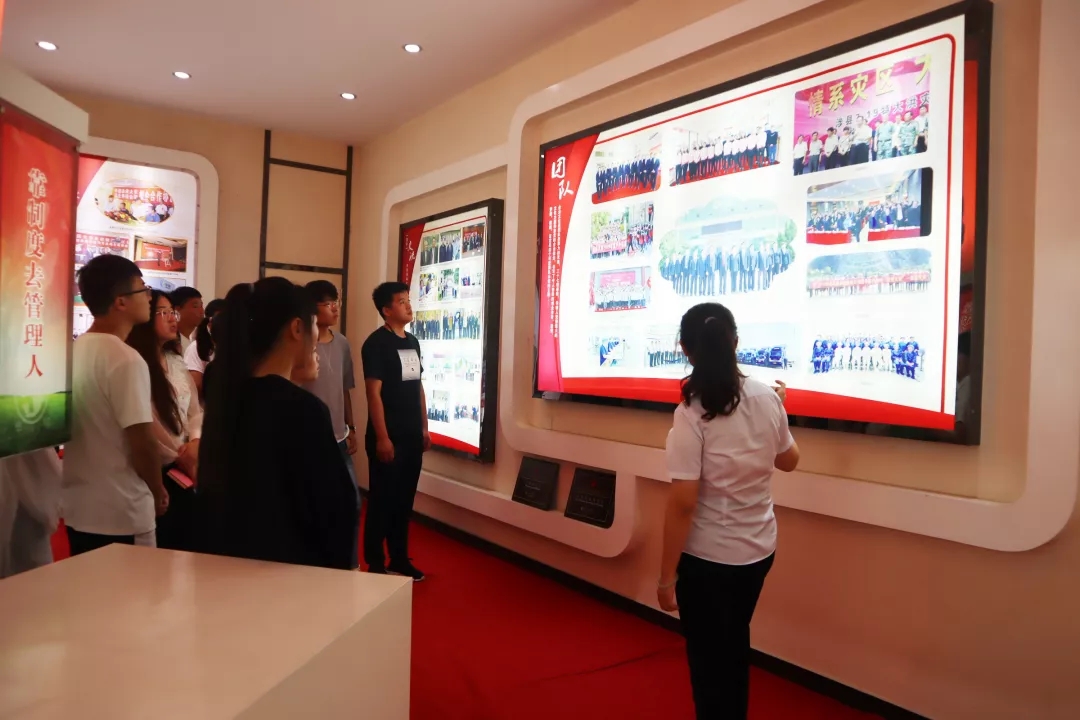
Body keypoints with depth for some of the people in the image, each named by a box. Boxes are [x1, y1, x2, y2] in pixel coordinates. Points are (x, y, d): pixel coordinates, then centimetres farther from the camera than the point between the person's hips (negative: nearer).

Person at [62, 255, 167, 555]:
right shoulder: (126, 360, -20)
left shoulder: (73, 351, 5)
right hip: (120, 515, -8)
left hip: (76, 509, 8)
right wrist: (158, 491, -4)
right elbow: (142, 443, -22)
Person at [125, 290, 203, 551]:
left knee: (188, 540, 13)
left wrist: (196, 442, -7)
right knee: (165, 544, 6)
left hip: (186, 470, 7)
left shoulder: (177, 361, 11)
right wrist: (179, 457, -9)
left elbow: (195, 410, 12)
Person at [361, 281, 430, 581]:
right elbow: (373, 393, -15)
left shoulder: (412, 341, 12)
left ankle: (400, 559, 26)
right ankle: (375, 564, 14)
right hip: (388, 437, -7)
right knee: (382, 500, 2)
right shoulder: (376, 343, -11)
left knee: (404, 500, 14)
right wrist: (381, 437, -18)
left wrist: (424, 428, 14)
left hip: (412, 436, 7)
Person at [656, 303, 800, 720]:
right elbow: (788, 460, 12)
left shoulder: (692, 414, -23)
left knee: (708, 658, 15)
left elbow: (682, 503, -22)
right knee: (734, 646, 28)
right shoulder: (767, 398, -6)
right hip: (758, 549, 6)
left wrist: (666, 576, -12)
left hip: (708, 558, -6)